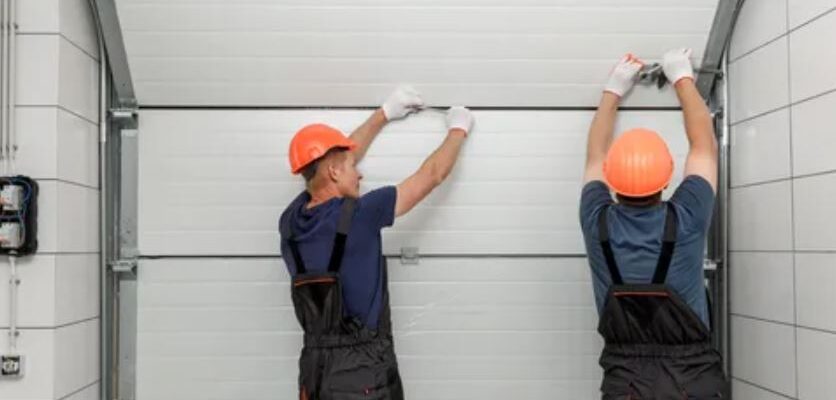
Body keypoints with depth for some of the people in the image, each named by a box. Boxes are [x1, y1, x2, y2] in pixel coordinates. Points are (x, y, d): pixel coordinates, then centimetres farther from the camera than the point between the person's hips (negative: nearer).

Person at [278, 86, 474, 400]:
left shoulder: (291, 222, 1)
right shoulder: (358, 215, -16)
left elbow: (328, 157, 18)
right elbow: (431, 176, -4)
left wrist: (384, 114, 27)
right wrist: (458, 129, 15)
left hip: (314, 371, 7)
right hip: (362, 374, -6)